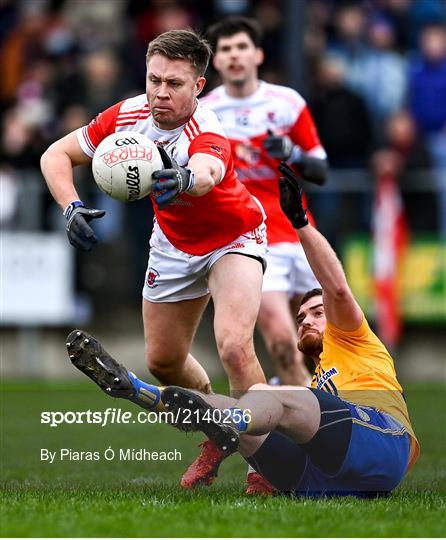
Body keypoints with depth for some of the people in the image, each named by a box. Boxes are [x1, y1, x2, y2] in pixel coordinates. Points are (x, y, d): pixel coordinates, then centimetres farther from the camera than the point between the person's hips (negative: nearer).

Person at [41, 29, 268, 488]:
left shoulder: (207, 134, -36)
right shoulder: (126, 116, -19)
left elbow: (207, 172, -61)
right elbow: (56, 155, -8)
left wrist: (187, 180, -84)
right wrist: (71, 206, -25)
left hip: (232, 239, -6)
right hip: (172, 243, 6)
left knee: (234, 346, -26)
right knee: (162, 361, 10)